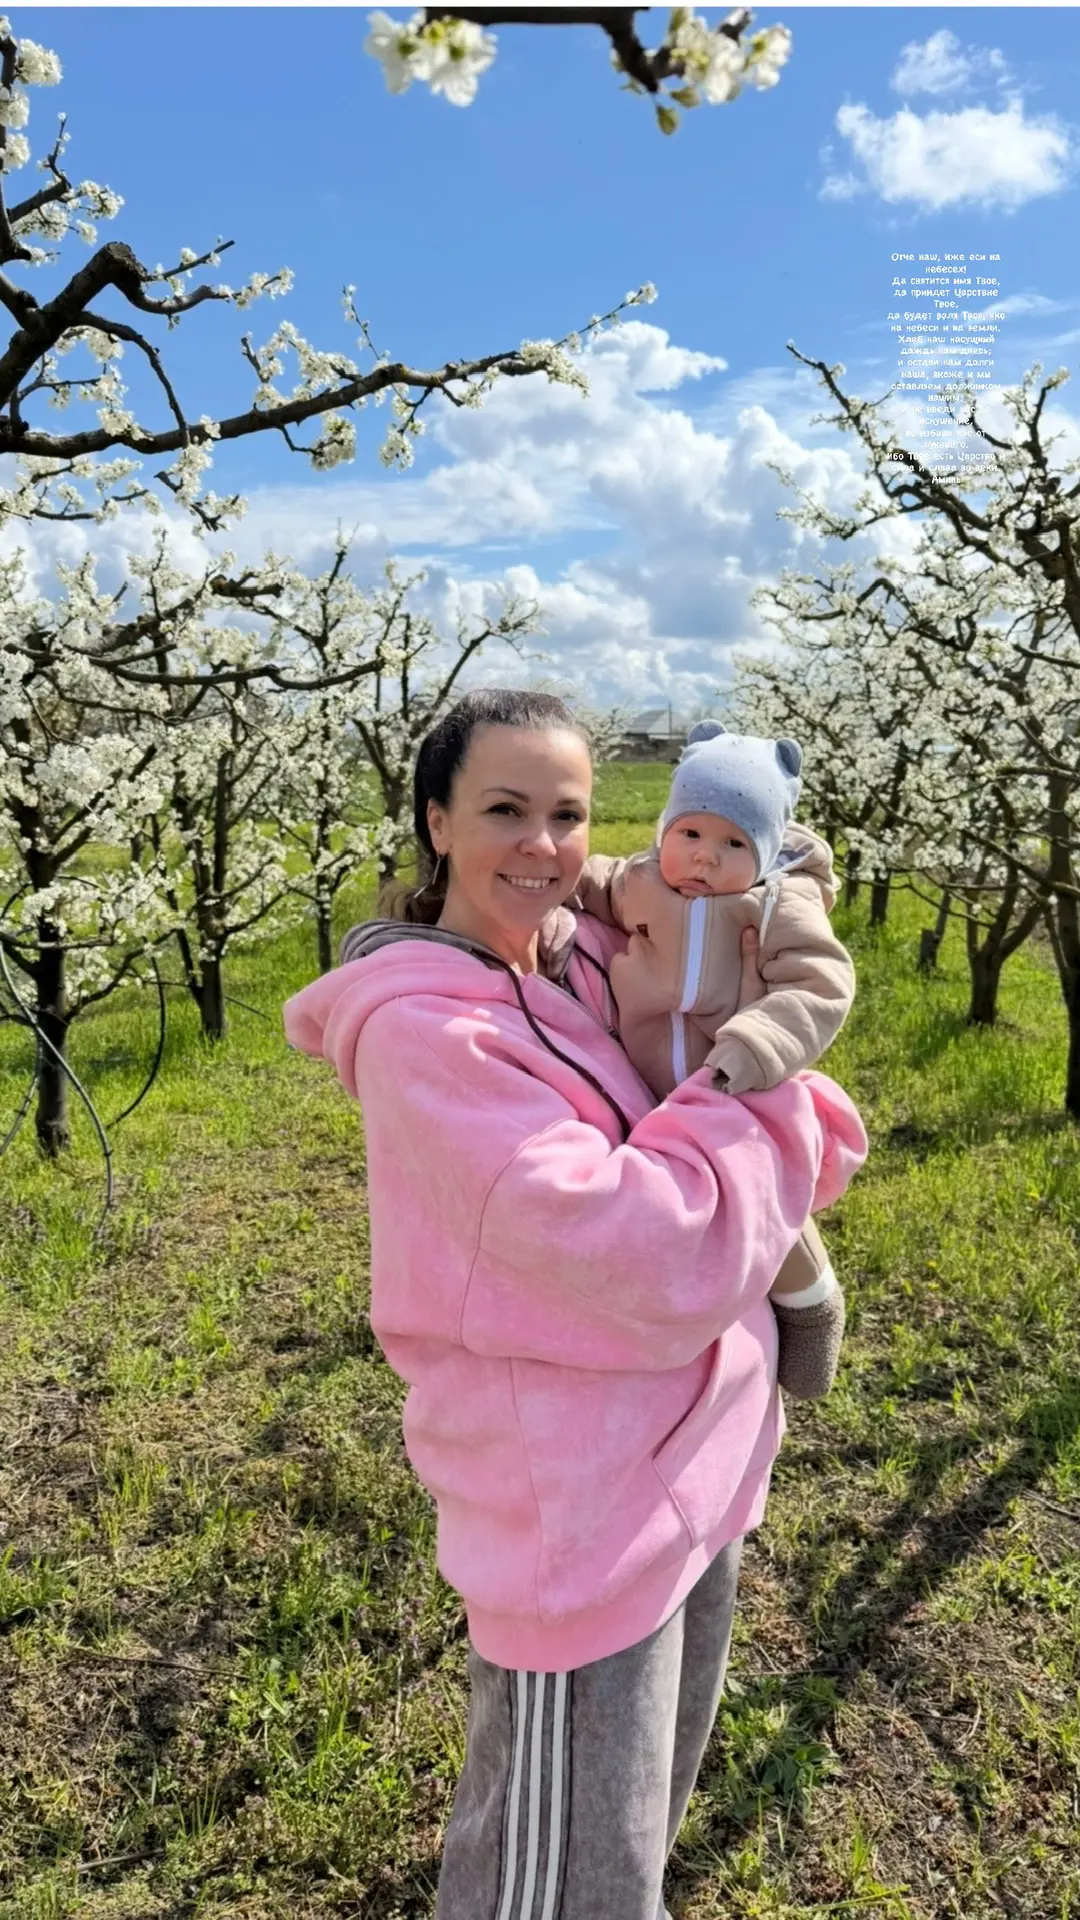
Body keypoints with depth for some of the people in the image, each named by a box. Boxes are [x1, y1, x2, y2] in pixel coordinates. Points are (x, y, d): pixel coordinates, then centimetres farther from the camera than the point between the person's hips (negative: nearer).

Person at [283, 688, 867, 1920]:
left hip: (695, 1452, 8)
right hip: (578, 1502, -8)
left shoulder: (581, 961, 0)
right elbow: (646, 1254, -29)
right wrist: (765, 1082, -17)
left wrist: (803, 1122, -9)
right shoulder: (423, 1029, -24)